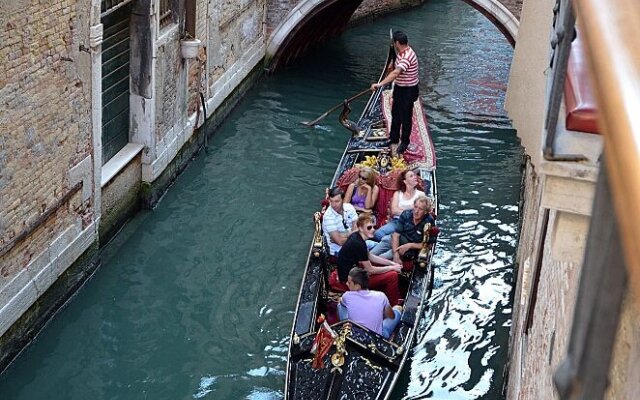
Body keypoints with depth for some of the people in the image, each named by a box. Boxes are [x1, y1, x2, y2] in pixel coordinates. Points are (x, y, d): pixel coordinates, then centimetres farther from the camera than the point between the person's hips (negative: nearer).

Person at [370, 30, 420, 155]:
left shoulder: (407, 56, -30)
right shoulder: (401, 52, 2)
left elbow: (396, 73, -43)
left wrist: (380, 84, -48)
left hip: (408, 90, -10)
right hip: (399, 88, 10)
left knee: (405, 117, 5)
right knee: (395, 114, 20)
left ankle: (405, 142, 21)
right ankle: (393, 138, 35)